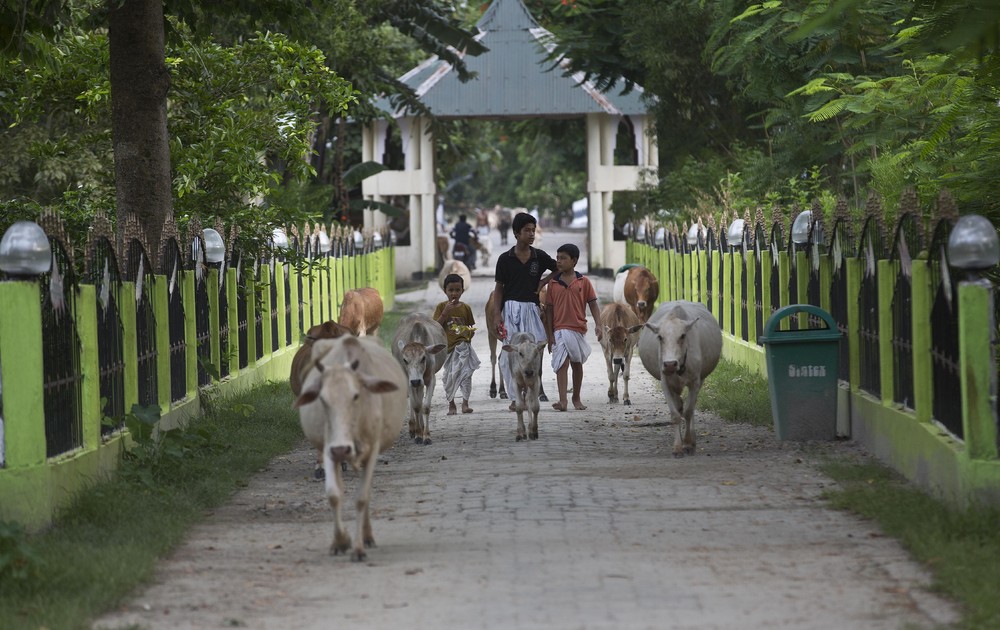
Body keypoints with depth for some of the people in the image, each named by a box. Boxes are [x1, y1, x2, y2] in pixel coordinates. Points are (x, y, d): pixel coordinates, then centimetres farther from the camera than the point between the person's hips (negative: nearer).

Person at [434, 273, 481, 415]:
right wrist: (445, 312, -18)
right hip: (447, 346, 0)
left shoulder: (466, 308, 4)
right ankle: (451, 405, 19)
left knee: (465, 374, -10)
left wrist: (470, 332, -12)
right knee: (448, 376, 7)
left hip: (463, 344, 0)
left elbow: (471, 327, 12)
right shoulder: (442, 307, 0)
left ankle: (465, 403, -6)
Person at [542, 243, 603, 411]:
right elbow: (549, 309, 3)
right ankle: (562, 400, -19)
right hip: (560, 330, -1)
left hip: (579, 329, 1)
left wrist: (598, 324, -11)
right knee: (562, 364, -11)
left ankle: (576, 398, 26)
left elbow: (593, 304, 2)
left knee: (577, 363, 14)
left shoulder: (584, 281, 1)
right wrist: (549, 334, -1)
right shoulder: (553, 283, 2)